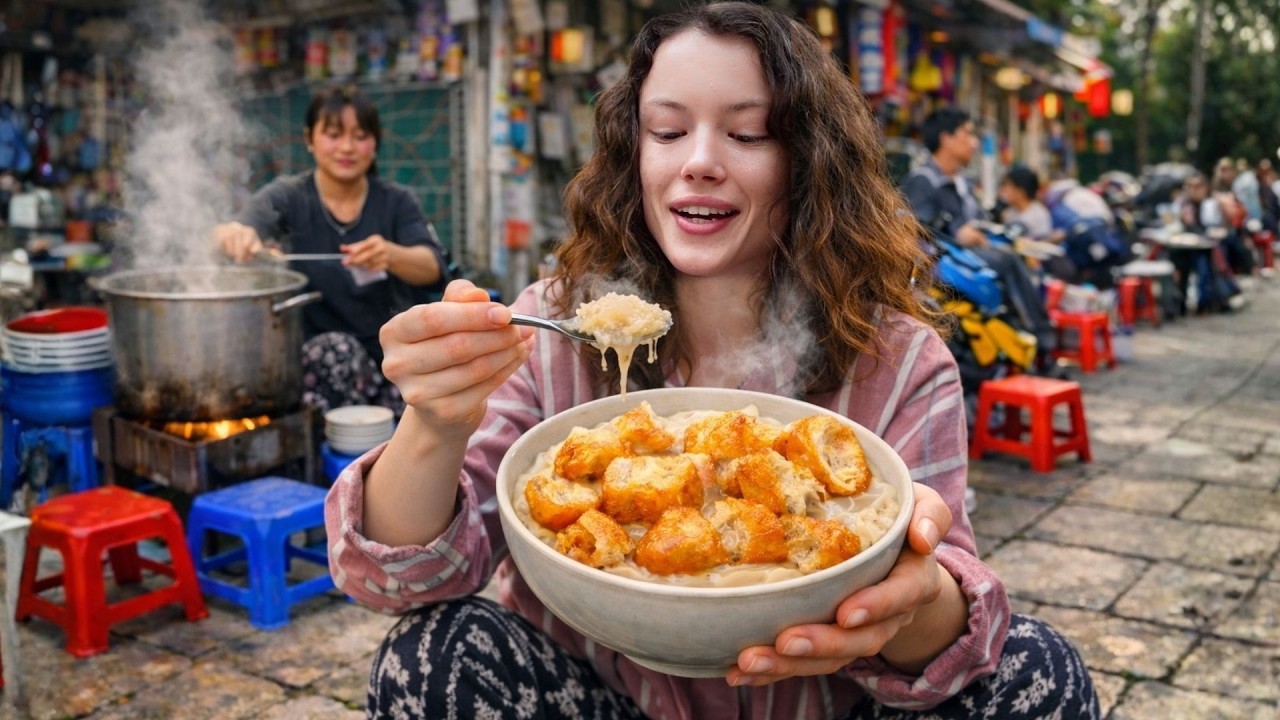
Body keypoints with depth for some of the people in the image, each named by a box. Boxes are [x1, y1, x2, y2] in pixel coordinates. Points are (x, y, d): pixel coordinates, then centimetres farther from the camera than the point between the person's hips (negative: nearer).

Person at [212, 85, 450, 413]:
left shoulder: (397, 201, 3)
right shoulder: (288, 197, 0)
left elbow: (436, 270, -13)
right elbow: (250, 223, -21)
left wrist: (391, 254, -36)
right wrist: (233, 233, -47)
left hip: (393, 357, 1)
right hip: (315, 358, -1)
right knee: (338, 348, -33)